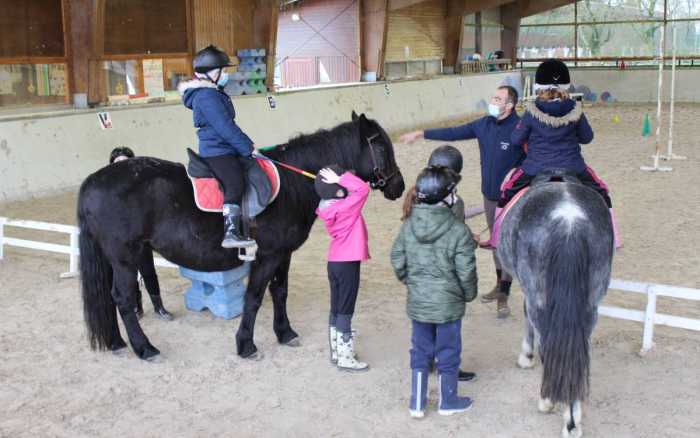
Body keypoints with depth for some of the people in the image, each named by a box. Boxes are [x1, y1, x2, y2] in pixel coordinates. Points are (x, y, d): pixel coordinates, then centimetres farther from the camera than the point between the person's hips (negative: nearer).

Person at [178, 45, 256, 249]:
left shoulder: (215, 93, 19)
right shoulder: (206, 96, -14)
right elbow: (225, 128, -19)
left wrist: (246, 144, 17)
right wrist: (247, 147, -14)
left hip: (225, 150, 11)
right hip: (217, 152, -11)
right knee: (235, 185, -25)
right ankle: (230, 234, -32)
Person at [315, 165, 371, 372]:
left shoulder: (329, 208, 4)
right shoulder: (345, 207, -20)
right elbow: (363, 189, -22)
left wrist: (338, 180, 1)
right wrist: (340, 178, -20)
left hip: (334, 262, 8)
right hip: (347, 263, -8)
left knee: (336, 309, 15)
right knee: (345, 311, -1)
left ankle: (336, 353, 26)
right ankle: (346, 359, 6)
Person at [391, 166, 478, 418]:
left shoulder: (408, 226, -6)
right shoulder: (458, 231, -18)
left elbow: (397, 261, 1)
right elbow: (466, 271, -15)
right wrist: (469, 294, 3)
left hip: (417, 302, 4)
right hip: (448, 303, -4)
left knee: (420, 351, 17)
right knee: (448, 353, 14)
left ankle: (417, 404, 24)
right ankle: (448, 402, 29)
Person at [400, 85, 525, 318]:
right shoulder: (485, 125, 1)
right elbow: (453, 133, 8)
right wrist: (421, 134, 9)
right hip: (489, 196, 7)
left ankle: (503, 296, 10)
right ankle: (500, 286, 35)